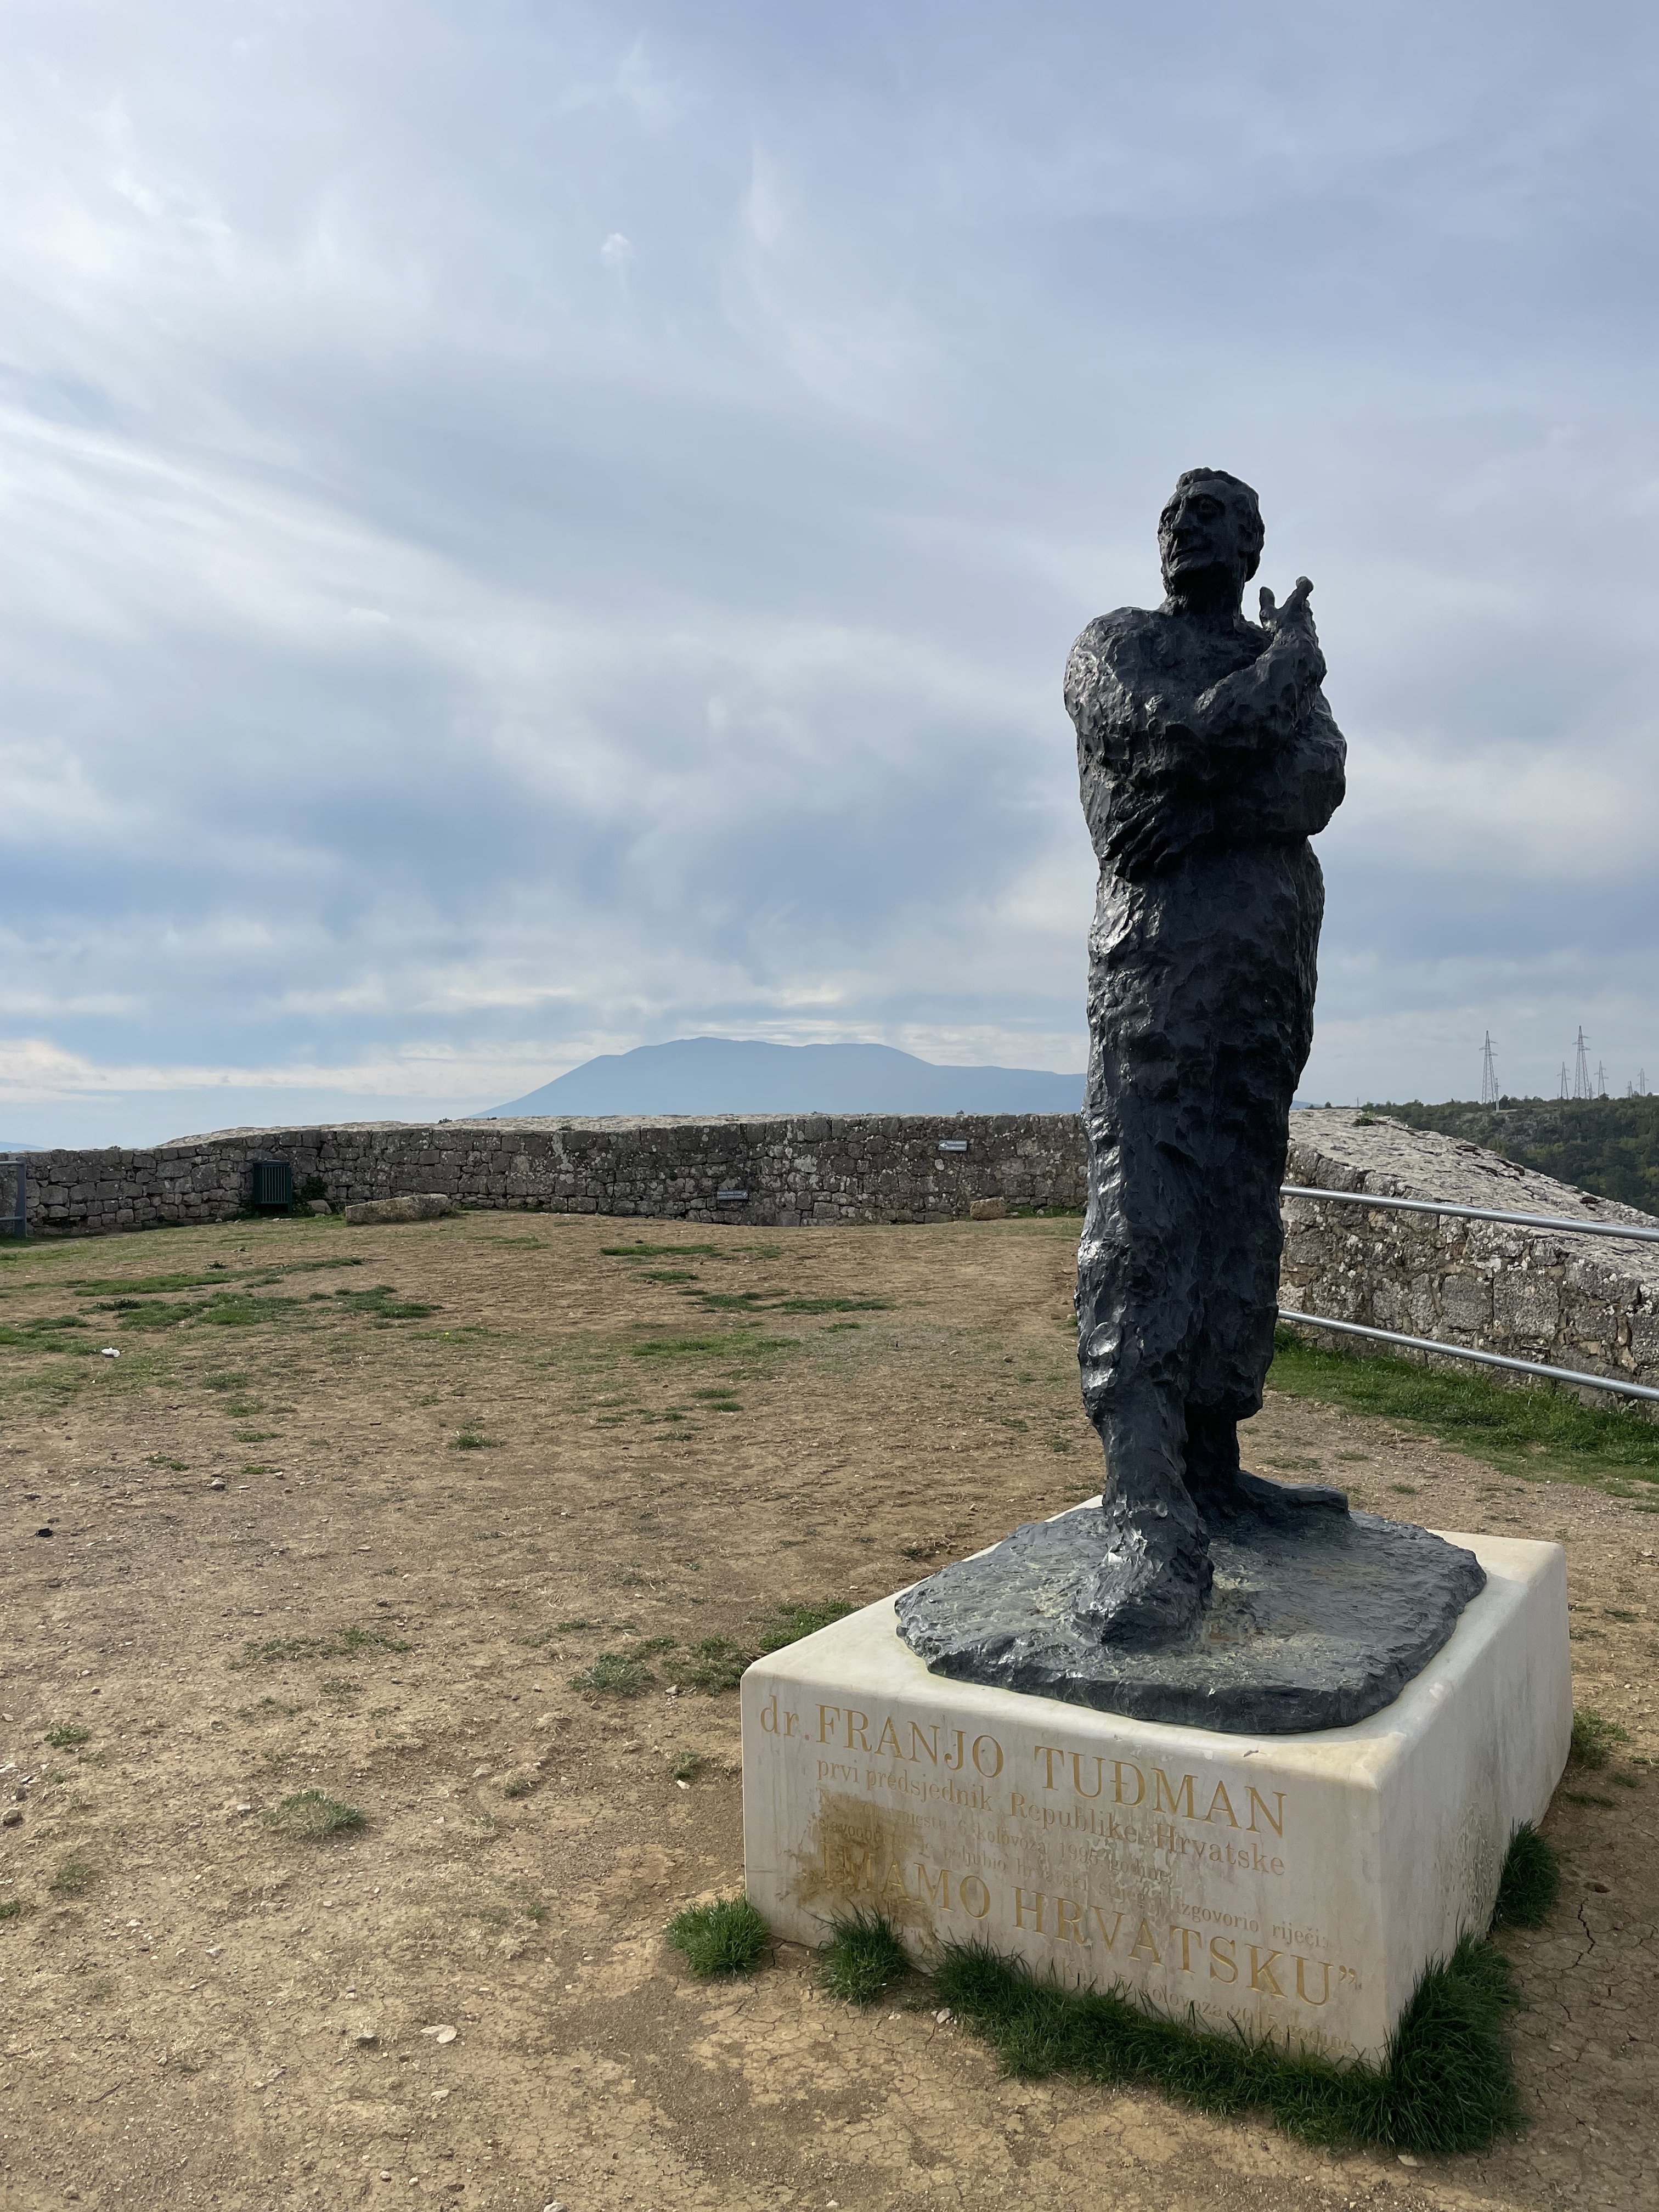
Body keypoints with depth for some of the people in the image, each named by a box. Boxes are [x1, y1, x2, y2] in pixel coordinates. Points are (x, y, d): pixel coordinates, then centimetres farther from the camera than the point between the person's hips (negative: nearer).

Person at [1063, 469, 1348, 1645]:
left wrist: (1208, 805, -14)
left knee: (1240, 1212, 3)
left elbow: (1322, 780, 3)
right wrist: (1288, 659, 3)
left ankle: (1213, 1466, 8)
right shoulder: (1117, 643, 11)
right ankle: (1150, 1513, -23)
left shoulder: (1283, 656, 24)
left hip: (1280, 952, 6)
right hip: (1164, 940, -6)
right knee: (1146, 1216, -16)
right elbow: (1182, 739, -10)